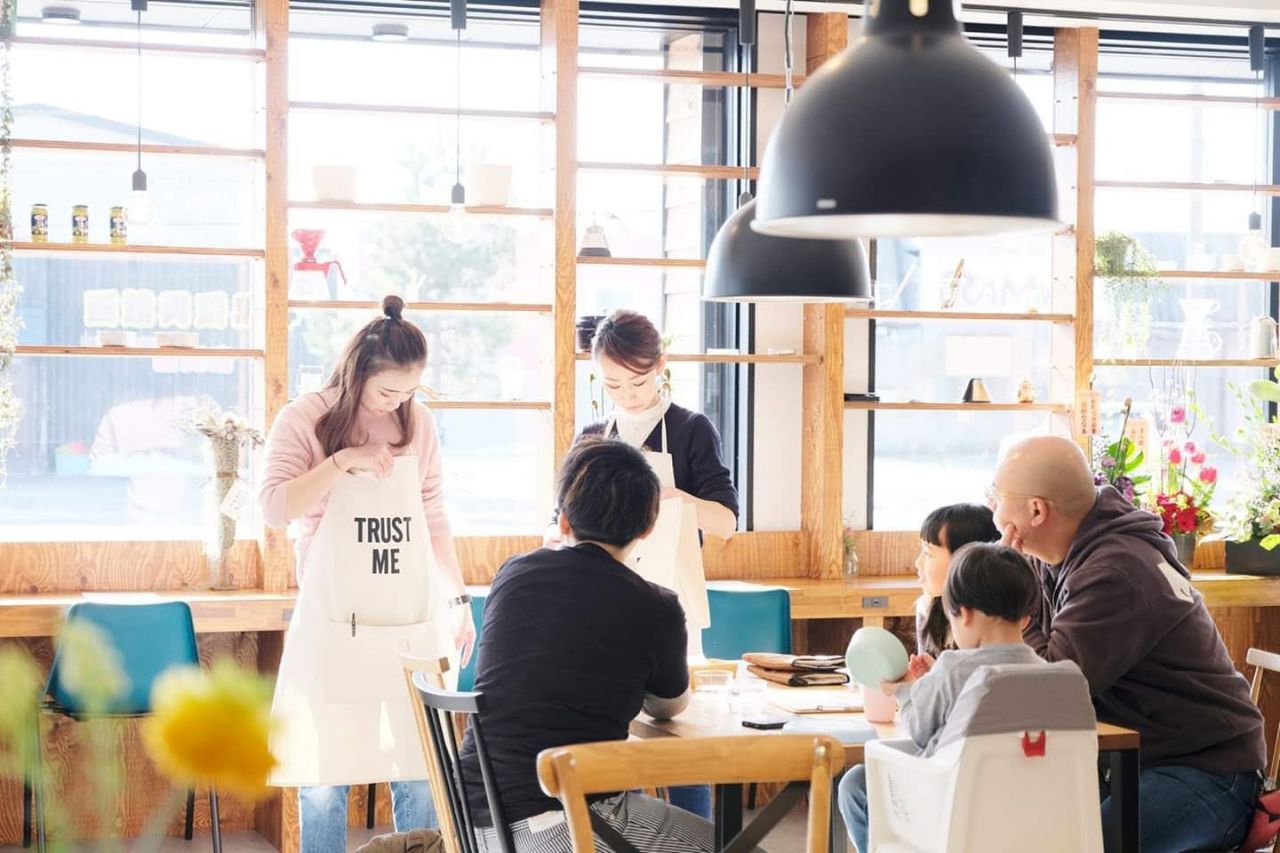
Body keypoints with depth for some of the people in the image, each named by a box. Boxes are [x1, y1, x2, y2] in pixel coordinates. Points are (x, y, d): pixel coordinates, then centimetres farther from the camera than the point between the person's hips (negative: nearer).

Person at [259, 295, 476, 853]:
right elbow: (276, 508, -12)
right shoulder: (305, 420, -1)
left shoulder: (417, 424, 9)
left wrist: (458, 599, 15)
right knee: (324, 778, -1)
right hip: (334, 624, -3)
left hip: (412, 620, 3)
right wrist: (344, 460, -19)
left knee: (420, 774, 1)